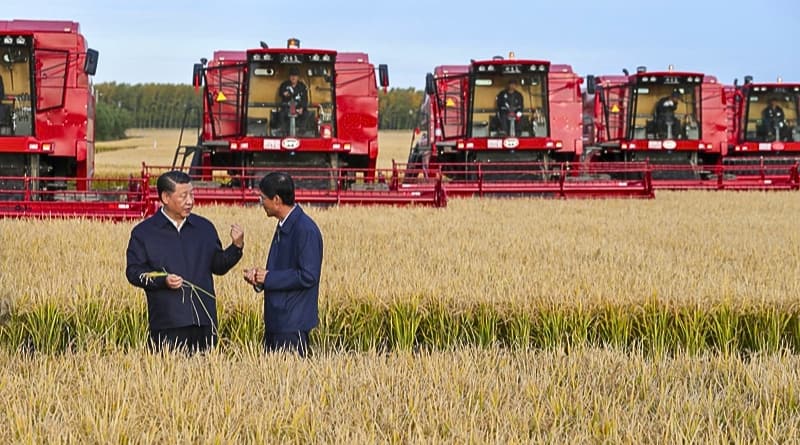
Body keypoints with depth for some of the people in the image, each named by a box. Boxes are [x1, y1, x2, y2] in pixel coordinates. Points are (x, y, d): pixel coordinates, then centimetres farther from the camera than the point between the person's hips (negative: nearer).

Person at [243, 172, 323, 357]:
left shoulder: (305, 230, -17)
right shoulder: (283, 227, 13)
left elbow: (308, 276, -21)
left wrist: (269, 278, -14)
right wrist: (259, 276, 4)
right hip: (275, 321, 10)